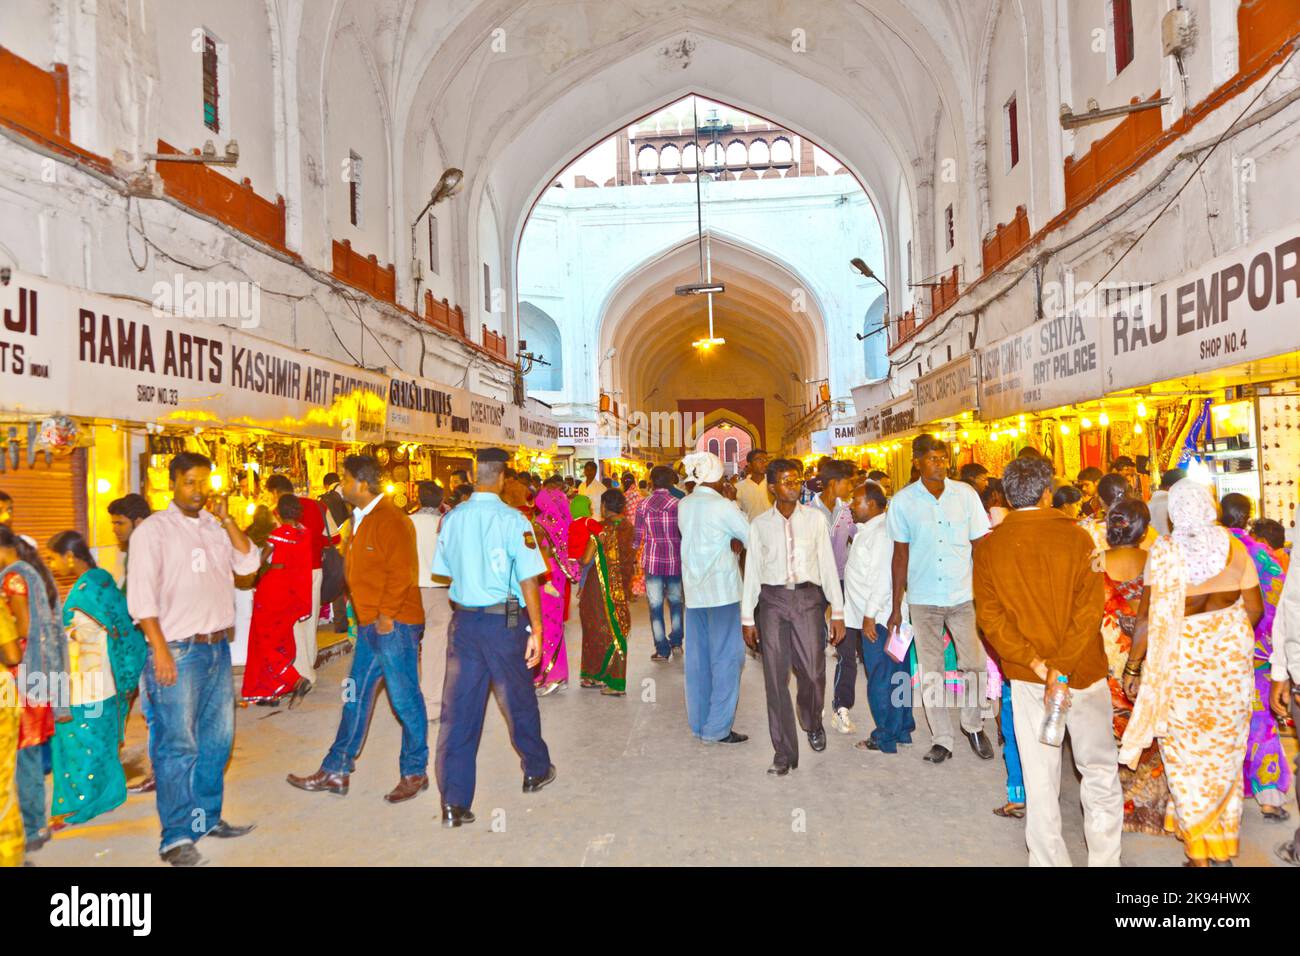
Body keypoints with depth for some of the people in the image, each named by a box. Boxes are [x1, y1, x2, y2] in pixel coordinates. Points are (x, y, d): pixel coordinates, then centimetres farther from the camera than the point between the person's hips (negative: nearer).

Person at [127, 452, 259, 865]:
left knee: (217, 738, 13)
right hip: (178, 651, -6)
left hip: (218, 646, 6)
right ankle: (176, 837, 5)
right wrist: (160, 650, -17)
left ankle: (207, 817, 26)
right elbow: (142, 595, -11)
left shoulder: (216, 526, 11)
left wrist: (226, 521, -7)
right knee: (178, 745, -3)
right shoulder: (153, 529, -6)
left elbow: (248, 563, 2)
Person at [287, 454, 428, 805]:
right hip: (370, 624, 10)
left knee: (405, 699, 0)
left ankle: (415, 773, 14)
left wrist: (386, 615, -18)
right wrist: (367, 614, 15)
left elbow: (401, 573, -21)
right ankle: (336, 772, 24)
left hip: (395, 624, -10)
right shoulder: (360, 519, 14)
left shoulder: (392, 520, -16)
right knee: (356, 697, 14)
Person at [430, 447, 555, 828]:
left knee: (458, 706, 6)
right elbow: (528, 581, -14)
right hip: (505, 621, -3)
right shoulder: (512, 520, -13)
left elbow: (445, 571, 9)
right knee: (519, 700, 16)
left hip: (463, 620, 3)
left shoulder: (451, 519, 0)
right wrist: (536, 631, -8)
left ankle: (453, 802, 7)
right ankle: (536, 771, 36)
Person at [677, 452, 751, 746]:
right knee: (726, 657, 1)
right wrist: (737, 542, 11)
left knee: (698, 658, 11)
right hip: (721, 589, -6)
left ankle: (699, 724, 18)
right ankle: (718, 728, 4)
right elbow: (753, 539, -8)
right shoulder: (724, 507, -12)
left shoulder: (684, 505, 7)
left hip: (693, 589, 6)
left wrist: (731, 542, 6)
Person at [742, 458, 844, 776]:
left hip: (808, 598, 0)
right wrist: (747, 618, 8)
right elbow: (752, 571, 10)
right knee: (775, 678, 1)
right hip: (772, 599, 1)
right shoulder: (759, 524, 7)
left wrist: (837, 612, 3)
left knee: (812, 672, -4)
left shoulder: (815, 518, 6)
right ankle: (784, 752, 11)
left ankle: (812, 723, 29)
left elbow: (828, 565, 6)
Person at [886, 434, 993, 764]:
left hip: (964, 596, 0)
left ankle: (973, 725, 26)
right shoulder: (902, 501, -2)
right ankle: (941, 739, 20)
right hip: (923, 599, 0)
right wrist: (896, 608, 4)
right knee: (930, 672, 7)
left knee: (975, 665, 0)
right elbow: (901, 555, 3)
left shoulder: (965, 494, -2)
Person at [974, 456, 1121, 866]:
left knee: (1039, 776, 11)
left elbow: (989, 616, -9)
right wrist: (1063, 668, -18)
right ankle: (1104, 859, 20)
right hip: (1083, 671, -2)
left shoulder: (988, 546, -3)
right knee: (1100, 771, 15)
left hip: (1026, 677, 2)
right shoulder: (1074, 536, -9)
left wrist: (1039, 666, -12)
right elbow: (1090, 609, -17)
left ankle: (1048, 859, 20)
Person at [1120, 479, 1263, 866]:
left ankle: (1197, 854, 15)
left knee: (1187, 754, 9)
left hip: (1182, 659, -3)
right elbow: (1254, 608, 2)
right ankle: (1224, 843, 31)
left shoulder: (1164, 551, -12)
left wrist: (1133, 667, -6)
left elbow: (1148, 617, -13)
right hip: (1231, 659, 3)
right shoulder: (1233, 547, -2)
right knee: (1225, 752, 17)